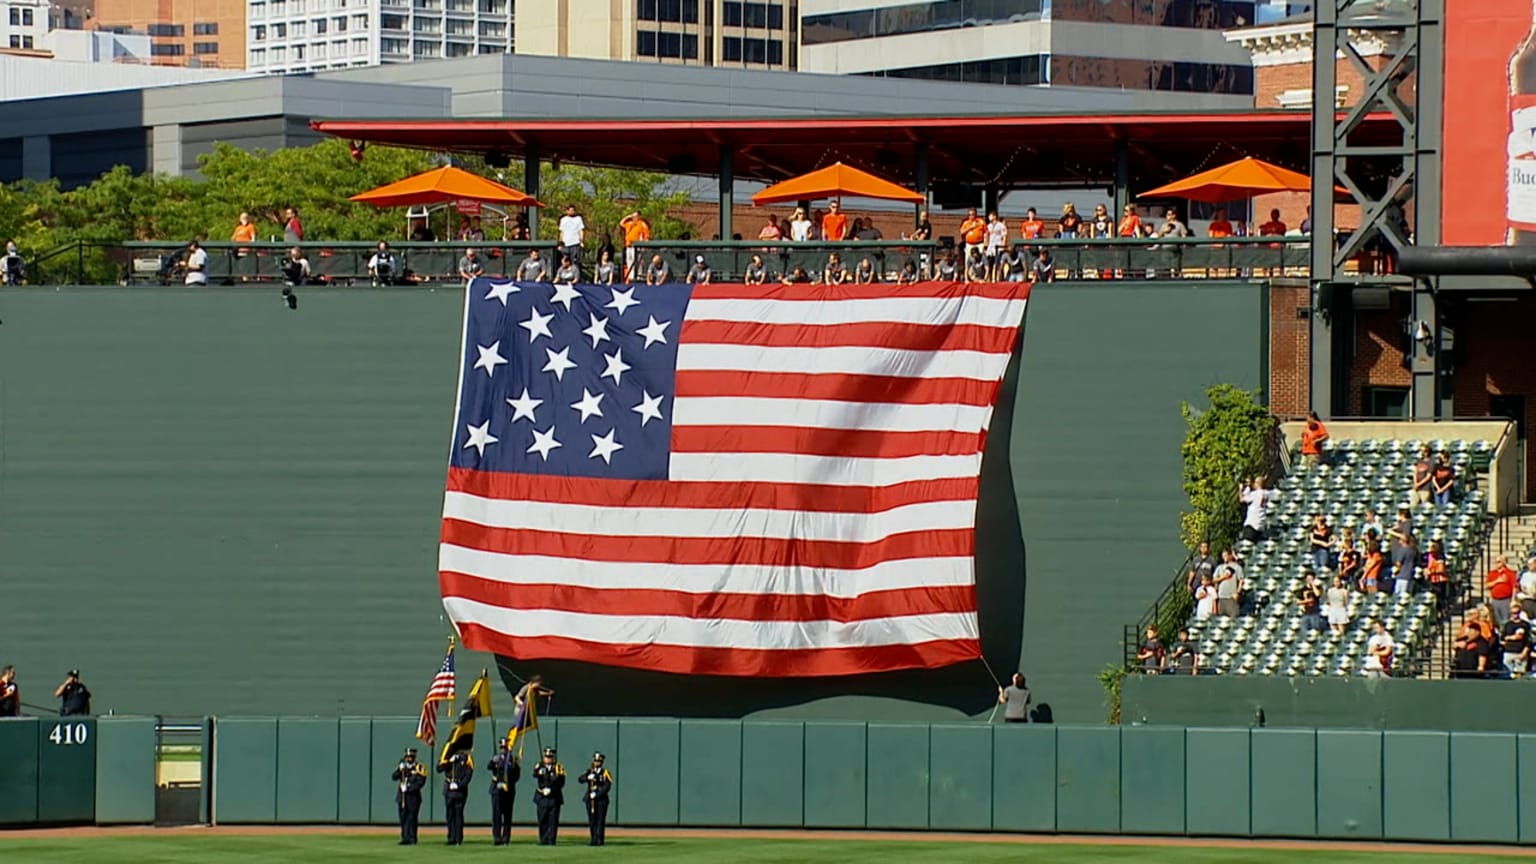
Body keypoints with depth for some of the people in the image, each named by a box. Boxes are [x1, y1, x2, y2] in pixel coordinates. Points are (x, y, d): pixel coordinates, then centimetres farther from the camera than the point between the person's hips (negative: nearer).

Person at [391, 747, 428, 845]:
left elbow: (421, 782, -9)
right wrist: (400, 770, -18)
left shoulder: (419, 768, -1)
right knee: (403, 818, 4)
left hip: (413, 796, -4)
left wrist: (409, 788, -16)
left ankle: (412, 839, -2)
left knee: (412, 818, -5)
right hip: (402, 796, 4)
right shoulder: (402, 766, 12)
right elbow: (394, 777, 0)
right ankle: (405, 838, 8)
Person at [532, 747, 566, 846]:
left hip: (554, 798, -1)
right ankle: (543, 840, 8)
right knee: (542, 820, 2)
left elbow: (561, 782, -2)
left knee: (553, 820, -3)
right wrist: (539, 772, -37)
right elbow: (535, 775, -14)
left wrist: (551, 790, -13)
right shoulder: (540, 766, 7)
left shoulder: (559, 767, 5)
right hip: (541, 798, 1)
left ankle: (551, 840, -1)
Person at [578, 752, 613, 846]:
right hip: (590, 800, 3)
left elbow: (607, 787, -7)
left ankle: (600, 840, -4)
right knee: (592, 821, 2)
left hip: (601, 800, -3)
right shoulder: (589, 772, 12)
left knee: (600, 820, -5)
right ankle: (594, 840, 6)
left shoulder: (605, 773, 3)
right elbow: (580, 779, -2)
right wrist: (588, 777, -23)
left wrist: (596, 794, -16)